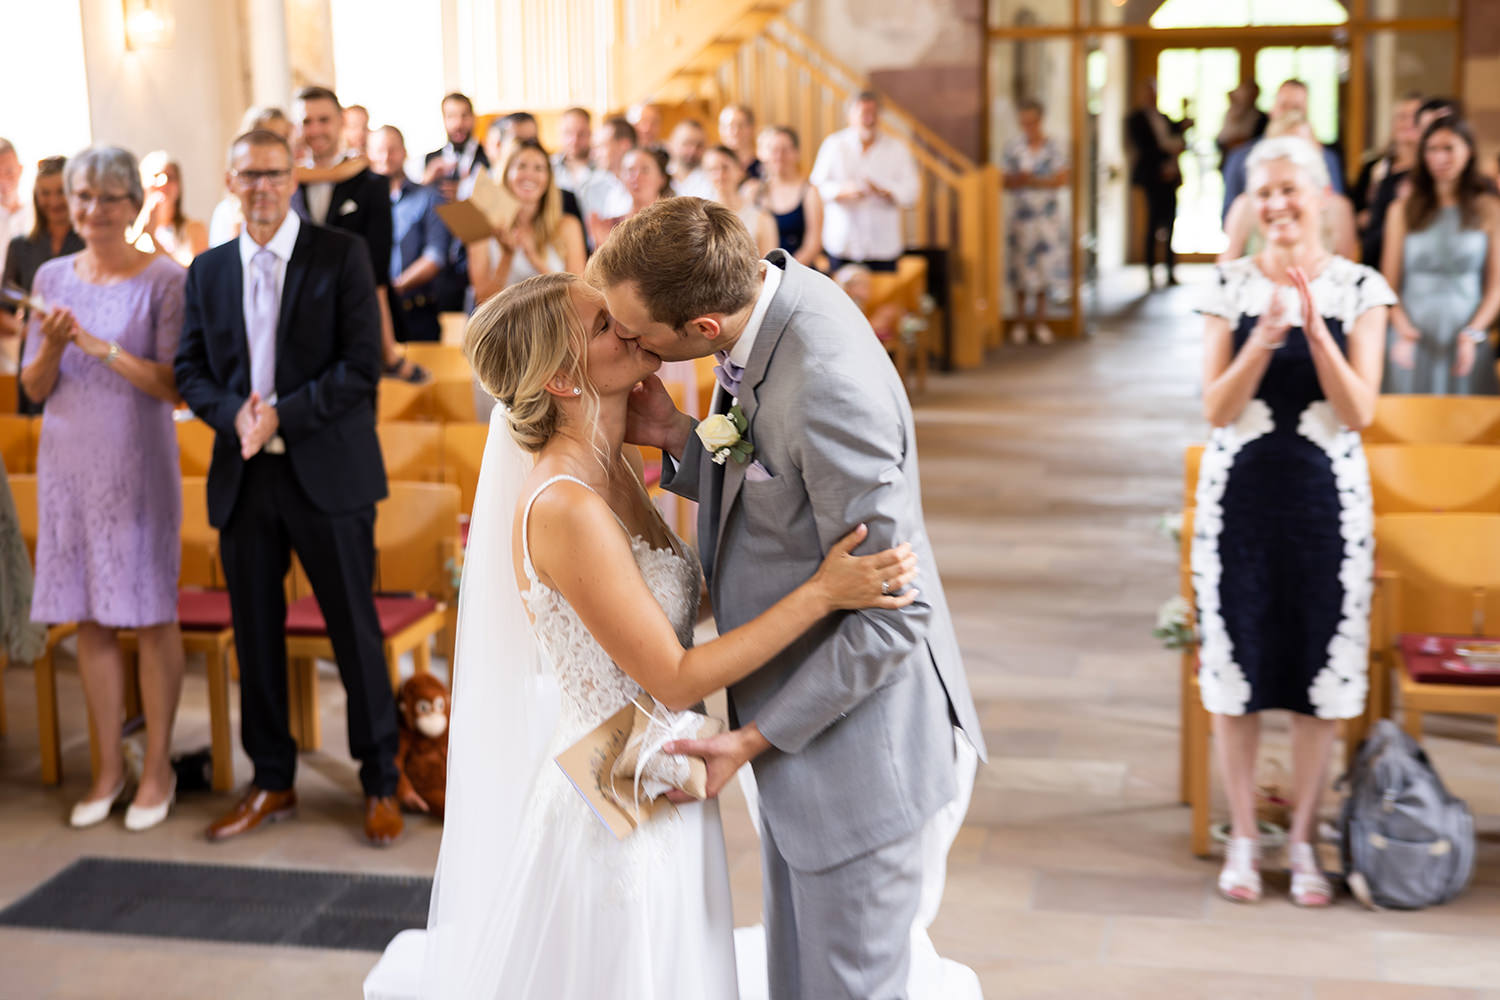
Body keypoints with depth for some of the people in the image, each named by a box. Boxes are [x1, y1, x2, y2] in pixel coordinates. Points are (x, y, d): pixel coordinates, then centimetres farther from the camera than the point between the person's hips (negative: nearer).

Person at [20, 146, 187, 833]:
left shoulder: (164, 281, -5)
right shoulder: (53, 278, 8)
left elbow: (175, 386, -10)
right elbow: (35, 388, 9)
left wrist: (102, 347, -19)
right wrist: (53, 346, -11)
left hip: (136, 464, -4)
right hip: (68, 462, 4)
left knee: (149, 614, 1)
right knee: (89, 617, 8)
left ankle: (158, 768, 12)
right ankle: (108, 766, 19)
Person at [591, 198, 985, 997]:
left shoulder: (829, 389, -32)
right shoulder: (770, 295, -4)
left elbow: (890, 615, -25)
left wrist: (754, 740, -18)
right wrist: (678, 440, -7)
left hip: (849, 741, -9)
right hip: (793, 725, 9)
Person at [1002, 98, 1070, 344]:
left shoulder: (1053, 147, -1)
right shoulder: (1013, 148, 3)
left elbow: (1062, 180, -7)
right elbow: (1006, 182, 4)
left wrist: (1034, 181, -16)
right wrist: (1017, 180, -18)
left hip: (1049, 214, -1)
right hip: (1022, 213, 1)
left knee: (1046, 266, 1)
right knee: (1021, 266, 1)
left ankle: (1039, 320, 12)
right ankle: (1021, 320, 12)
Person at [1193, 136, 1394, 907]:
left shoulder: (1359, 289, -1)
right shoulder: (1230, 285, -1)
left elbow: (1359, 412, -9)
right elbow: (1217, 410, -7)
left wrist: (1314, 327, -20)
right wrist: (1265, 337, -21)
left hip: (1327, 495, 0)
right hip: (1242, 491, 0)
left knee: (1322, 666, 5)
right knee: (1239, 664, 6)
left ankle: (1303, 839, 22)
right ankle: (1242, 837, 21)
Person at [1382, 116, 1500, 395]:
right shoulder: (1403, 209, 8)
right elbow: (1389, 281, 4)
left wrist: (1474, 334, -12)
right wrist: (1402, 329, -11)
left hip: (1466, 336, -1)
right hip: (1414, 337, 1)